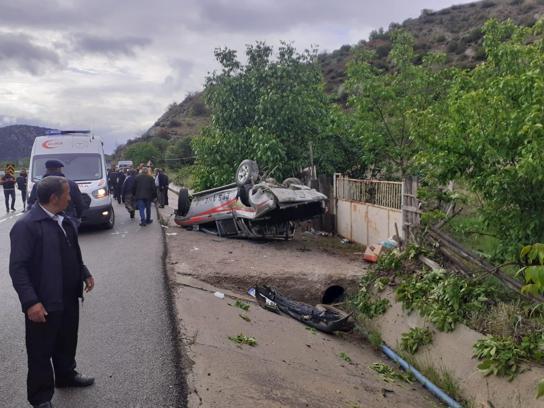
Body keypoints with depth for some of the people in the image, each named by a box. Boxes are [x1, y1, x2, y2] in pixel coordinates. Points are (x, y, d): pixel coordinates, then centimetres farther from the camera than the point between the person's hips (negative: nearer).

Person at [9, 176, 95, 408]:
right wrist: (31, 302, -25)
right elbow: (17, 268, -21)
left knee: (67, 342, 24)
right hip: (44, 304, -8)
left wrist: (85, 274, 14)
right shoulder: (26, 225, -19)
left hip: (69, 298, 8)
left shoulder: (65, 221, 6)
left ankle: (66, 376, 46)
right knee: (41, 352, 9)